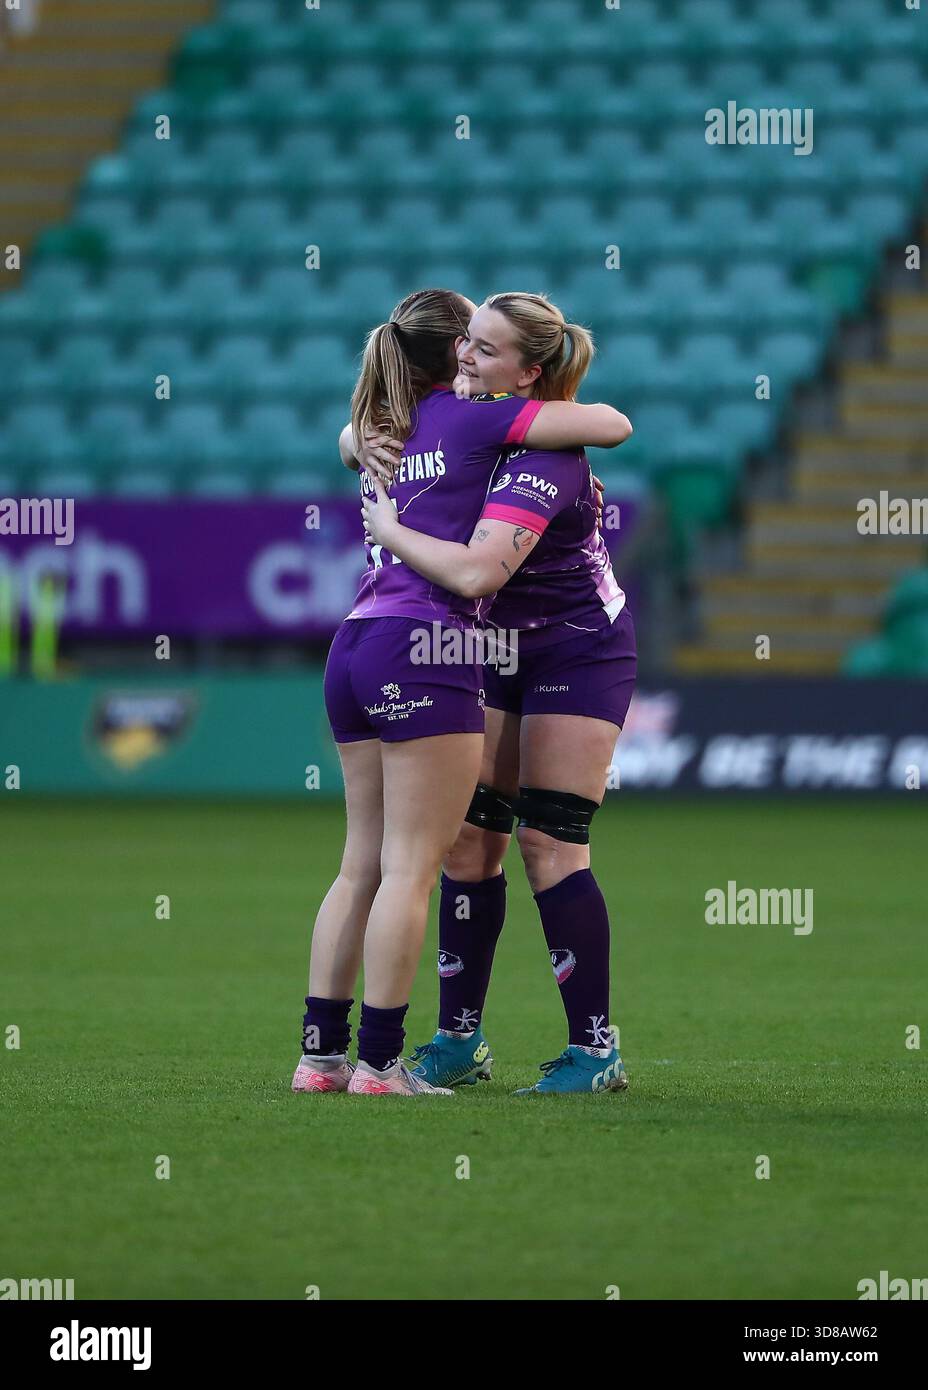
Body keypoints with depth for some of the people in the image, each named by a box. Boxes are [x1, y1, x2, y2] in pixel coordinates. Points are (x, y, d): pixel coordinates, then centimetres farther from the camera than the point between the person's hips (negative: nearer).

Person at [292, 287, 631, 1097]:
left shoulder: (380, 433, 18)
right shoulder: (475, 420, -1)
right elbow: (614, 425, -1)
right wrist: (557, 408, 19)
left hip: (353, 649, 7)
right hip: (422, 653, -7)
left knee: (363, 865, 12)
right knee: (411, 869, -5)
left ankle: (320, 1051, 10)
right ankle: (380, 1061, -7)